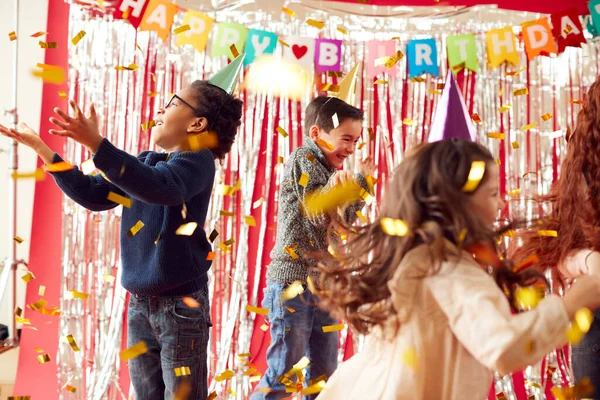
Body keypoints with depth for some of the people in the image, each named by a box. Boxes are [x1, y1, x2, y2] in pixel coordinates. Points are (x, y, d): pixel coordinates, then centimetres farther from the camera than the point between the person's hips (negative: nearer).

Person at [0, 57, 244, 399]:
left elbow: (160, 188, -32)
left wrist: (96, 144, -39)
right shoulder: (146, 162, 10)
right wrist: (40, 147, 9)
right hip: (140, 303, 7)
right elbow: (94, 195, 12)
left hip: (181, 305, -7)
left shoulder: (197, 160, -12)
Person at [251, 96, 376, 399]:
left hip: (323, 284, 9)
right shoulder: (302, 160, -9)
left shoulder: (327, 169, 16)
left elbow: (344, 220, 15)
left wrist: (360, 180, 7)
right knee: (284, 373, -5)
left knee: (324, 374, 13)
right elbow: (320, 216, -17)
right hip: (293, 283, -9)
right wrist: (336, 185, -30)